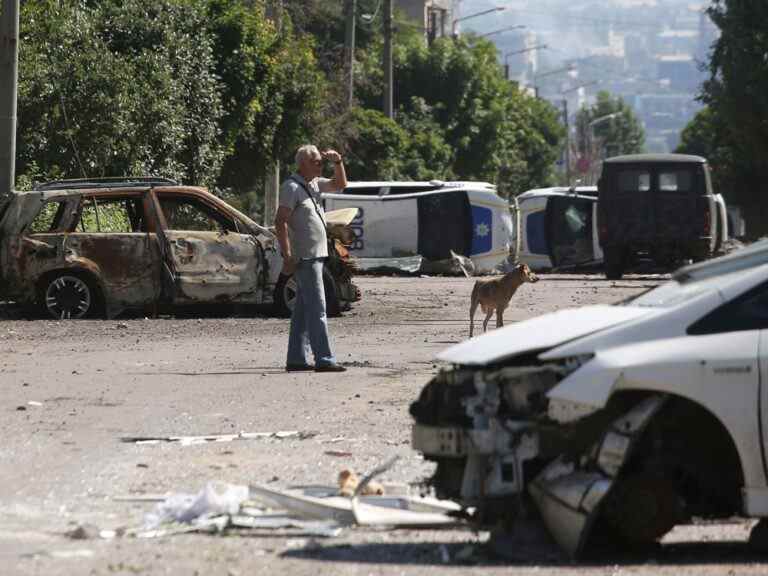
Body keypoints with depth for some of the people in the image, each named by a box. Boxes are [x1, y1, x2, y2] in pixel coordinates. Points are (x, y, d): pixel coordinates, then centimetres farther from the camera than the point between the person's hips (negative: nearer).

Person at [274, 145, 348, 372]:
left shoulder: (314, 183, 14)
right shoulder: (292, 187, -13)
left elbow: (340, 184, 27)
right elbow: (280, 222, -18)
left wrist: (338, 161, 8)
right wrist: (288, 257, -23)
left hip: (315, 255, 10)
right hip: (304, 257, -10)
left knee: (304, 311, 11)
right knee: (317, 310, -12)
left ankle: (296, 359, 14)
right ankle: (324, 360, -14)